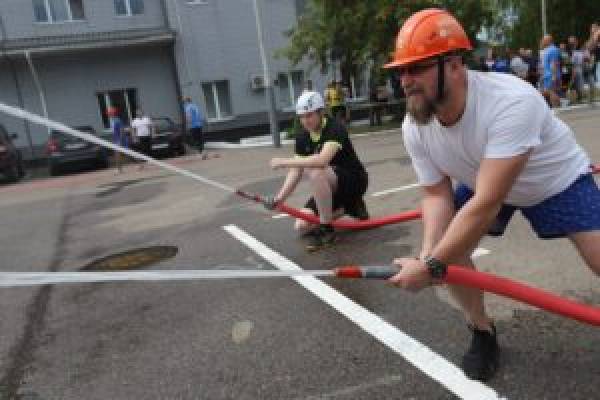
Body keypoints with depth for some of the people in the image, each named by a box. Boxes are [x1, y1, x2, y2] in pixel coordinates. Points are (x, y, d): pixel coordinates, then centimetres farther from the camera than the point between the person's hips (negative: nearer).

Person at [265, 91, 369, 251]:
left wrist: (284, 162, -33)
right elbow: (296, 172, -3)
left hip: (354, 181, -8)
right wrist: (279, 198, -16)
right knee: (302, 226, -4)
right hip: (329, 188, 8)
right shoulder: (302, 138, -1)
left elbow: (322, 160, -39)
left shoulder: (335, 129, -22)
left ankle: (327, 230, -21)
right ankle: (347, 207, 13)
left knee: (315, 172, -36)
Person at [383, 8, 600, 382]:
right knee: (447, 245, -11)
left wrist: (431, 266, -42)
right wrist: (428, 255, -34)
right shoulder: (414, 127, -22)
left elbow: (487, 204, -43)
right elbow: (437, 195, -16)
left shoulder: (512, 102, -41)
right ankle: (483, 332, 12)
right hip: (483, 183, 5)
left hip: (557, 180, -4)